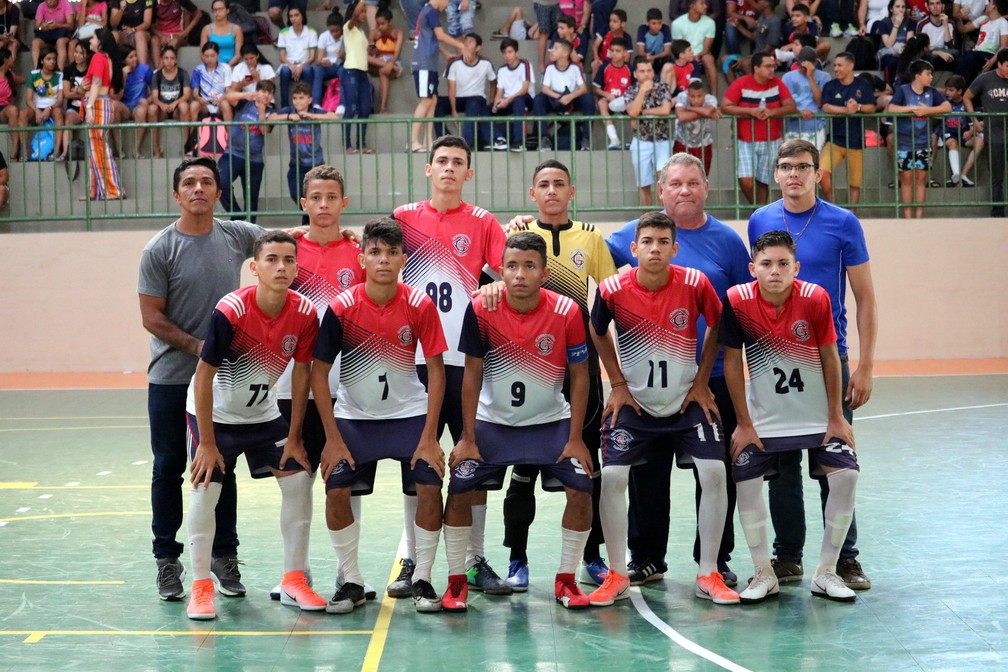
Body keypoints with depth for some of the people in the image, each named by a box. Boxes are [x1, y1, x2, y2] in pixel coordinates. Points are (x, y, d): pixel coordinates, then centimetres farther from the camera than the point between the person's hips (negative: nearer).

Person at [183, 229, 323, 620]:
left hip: (263, 414, 4)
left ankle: (294, 581, 8)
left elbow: (302, 373, -5)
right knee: (205, 490, -10)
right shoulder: (230, 311, -29)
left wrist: (294, 438, -3)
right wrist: (207, 442, -20)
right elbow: (203, 376, -22)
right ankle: (201, 587, 3)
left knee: (299, 481, -3)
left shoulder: (304, 313, -17)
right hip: (214, 412, -4)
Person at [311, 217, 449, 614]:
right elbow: (319, 372, -8)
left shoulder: (420, 306, -12)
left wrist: (429, 437, -12)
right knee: (336, 491, -13)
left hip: (410, 413, 0)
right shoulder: (342, 307, -14)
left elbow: (436, 369, -7)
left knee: (429, 489, -14)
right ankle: (352, 582, 5)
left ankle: (422, 580, 4)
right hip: (353, 416, 0)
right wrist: (333, 438, -12)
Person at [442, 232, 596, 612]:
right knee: (459, 491, -11)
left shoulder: (566, 313, -17)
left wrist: (575, 439, -10)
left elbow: (579, 376, -8)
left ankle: (566, 580, 8)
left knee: (581, 490, -11)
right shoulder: (481, 311, -18)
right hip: (492, 422, 0)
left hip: (551, 422, 0)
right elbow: (472, 375, -9)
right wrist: (467, 438, -9)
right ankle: (456, 581, 7)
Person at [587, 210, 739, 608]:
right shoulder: (613, 290, -14)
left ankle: (708, 575, 3)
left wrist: (702, 381, 0)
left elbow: (717, 326, 3)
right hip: (634, 403, 0)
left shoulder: (695, 284, -15)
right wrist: (618, 384, 1)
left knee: (714, 473, -11)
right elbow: (597, 333, 5)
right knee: (611, 477, -13)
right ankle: (617, 575, 3)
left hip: (688, 400, 0)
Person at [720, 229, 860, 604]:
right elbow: (732, 362, -8)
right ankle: (764, 575, 8)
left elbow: (830, 358, -6)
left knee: (845, 474, -13)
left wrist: (836, 418, -4)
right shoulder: (737, 300, -16)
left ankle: (826, 573, 3)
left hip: (818, 415, 0)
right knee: (745, 482, -11)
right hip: (764, 418, 0)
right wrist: (744, 424, -7)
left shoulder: (815, 298, -17)